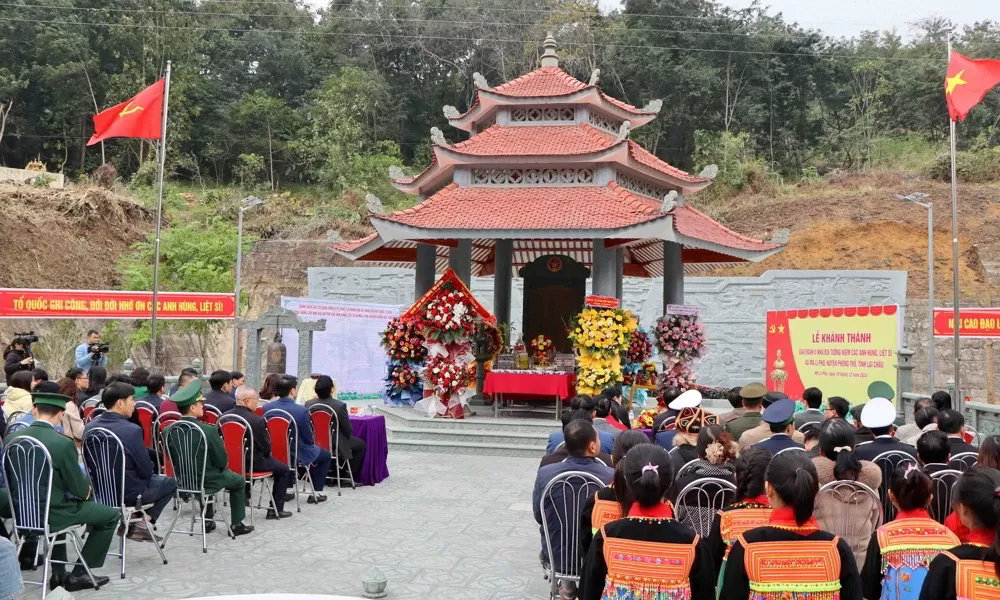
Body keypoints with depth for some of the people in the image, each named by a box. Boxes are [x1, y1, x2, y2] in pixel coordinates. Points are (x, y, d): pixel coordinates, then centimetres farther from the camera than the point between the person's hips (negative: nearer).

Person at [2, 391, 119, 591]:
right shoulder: (64, 443, -22)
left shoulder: (12, 438, -5)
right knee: (112, 515, 12)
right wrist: (87, 489, 10)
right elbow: (80, 490, -15)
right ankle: (78, 574, 13)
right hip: (51, 513, -6)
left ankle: (58, 573, 35)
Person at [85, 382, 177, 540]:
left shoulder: (90, 427, -6)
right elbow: (146, 471, -18)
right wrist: (149, 469, 5)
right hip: (128, 492, -6)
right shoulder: (132, 430, -26)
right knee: (171, 482, 19)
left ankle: (131, 523, 19)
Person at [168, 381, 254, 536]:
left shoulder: (169, 430, -12)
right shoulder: (208, 430, -26)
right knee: (239, 481, 23)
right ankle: (237, 525, 26)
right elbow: (222, 461, -17)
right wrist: (224, 464, 6)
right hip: (206, 482, -5)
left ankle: (208, 521, 40)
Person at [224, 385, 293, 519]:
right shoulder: (257, 420, -24)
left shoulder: (225, 416, -6)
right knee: (284, 470, 13)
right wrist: (266, 454, 9)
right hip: (252, 463, -7)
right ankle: (275, 510, 11)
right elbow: (266, 448, -16)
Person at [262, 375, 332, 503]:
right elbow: (309, 439, -15)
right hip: (297, 454, -5)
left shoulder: (266, 407, -11)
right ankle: (316, 493, 19)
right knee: (325, 455, 23)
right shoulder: (301, 411, -25)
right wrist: (312, 441, 9)